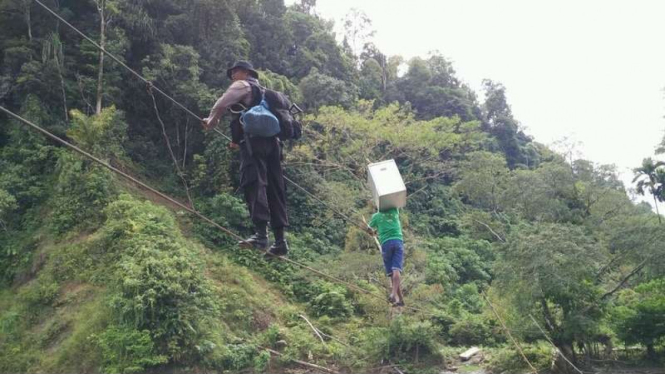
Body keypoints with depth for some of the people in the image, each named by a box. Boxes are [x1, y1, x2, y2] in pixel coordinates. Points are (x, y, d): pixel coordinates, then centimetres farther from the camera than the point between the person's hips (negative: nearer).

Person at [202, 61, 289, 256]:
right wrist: (238, 140, 45)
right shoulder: (262, 92, 35)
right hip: (271, 141, 8)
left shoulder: (242, 85, 9)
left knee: (254, 184, -19)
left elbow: (222, 104, 1)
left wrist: (210, 121, 20)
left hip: (254, 141, -8)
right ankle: (280, 240, 0)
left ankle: (261, 234, -32)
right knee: (274, 189, 3)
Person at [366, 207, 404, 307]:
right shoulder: (395, 212, 17)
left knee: (391, 272, 3)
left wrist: (373, 232, 49)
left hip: (386, 243, 0)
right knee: (396, 270, -13)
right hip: (398, 241, 0)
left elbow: (369, 230, 29)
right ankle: (393, 294, -32)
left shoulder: (376, 216, 14)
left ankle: (400, 298, -2)